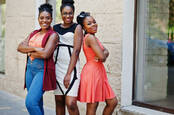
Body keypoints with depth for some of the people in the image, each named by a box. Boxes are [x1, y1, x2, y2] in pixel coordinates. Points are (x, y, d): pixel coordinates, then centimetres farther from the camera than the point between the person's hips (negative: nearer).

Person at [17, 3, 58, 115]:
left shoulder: (53, 35, -4)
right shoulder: (34, 33, 16)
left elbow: (45, 54, -17)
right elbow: (20, 47, 4)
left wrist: (29, 52, -2)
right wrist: (35, 48, -10)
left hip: (42, 70, -7)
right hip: (30, 68, 7)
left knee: (30, 102, -18)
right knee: (37, 103, 11)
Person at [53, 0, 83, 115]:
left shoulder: (77, 28, -2)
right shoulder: (55, 28, 12)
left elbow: (76, 51, -9)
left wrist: (68, 74, -15)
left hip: (72, 68, -5)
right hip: (57, 67, 5)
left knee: (71, 103, -12)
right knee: (59, 101, 8)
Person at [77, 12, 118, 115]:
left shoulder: (93, 37, 15)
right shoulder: (90, 37, -15)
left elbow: (106, 52, 11)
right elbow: (102, 57, -21)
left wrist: (103, 55, -11)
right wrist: (103, 56, 2)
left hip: (99, 72, 9)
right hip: (92, 72, -9)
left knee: (113, 102, 10)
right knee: (92, 106, -1)